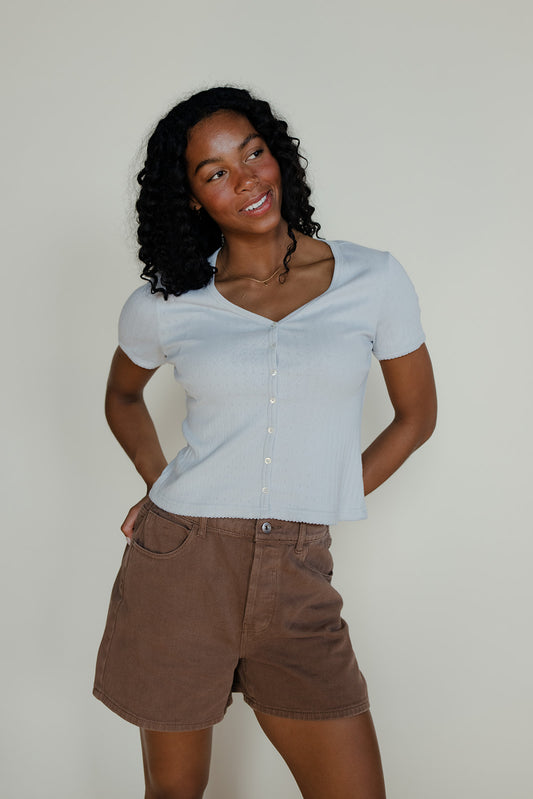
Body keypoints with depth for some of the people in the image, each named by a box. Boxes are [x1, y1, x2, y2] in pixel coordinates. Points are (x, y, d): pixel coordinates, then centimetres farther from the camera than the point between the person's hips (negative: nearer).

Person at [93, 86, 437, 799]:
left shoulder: (375, 280, -1)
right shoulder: (162, 306, -1)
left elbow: (416, 416, 10)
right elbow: (123, 397, 19)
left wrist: (316, 504, 5)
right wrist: (163, 488, 6)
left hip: (298, 582, 1)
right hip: (180, 569, 0)